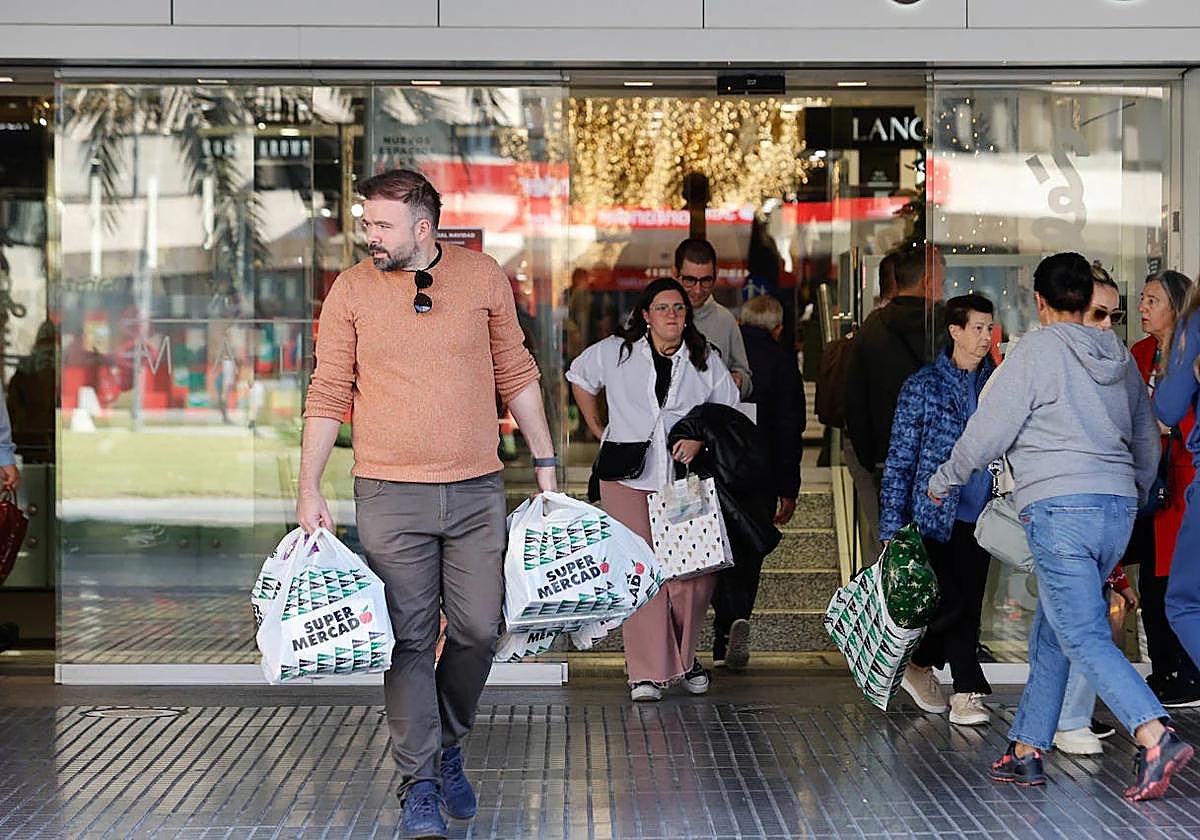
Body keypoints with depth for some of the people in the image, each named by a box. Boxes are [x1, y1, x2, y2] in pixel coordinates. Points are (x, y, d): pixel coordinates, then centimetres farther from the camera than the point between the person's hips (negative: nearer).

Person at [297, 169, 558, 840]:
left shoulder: (484, 276, 3)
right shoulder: (352, 289, 0)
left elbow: (516, 375, 11)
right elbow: (328, 396, 2)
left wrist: (546, 464, 11)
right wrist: (310, 490, -3)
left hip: (477, 489, 1)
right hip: (391, 494, -1)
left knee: (478, 630, 4)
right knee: (410, 639, 0)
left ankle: (449, 744, 29)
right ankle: (420, 785, 10)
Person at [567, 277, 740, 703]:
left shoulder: (707, 362, 7)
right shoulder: (615, 353, 4)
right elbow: (580, 378, 23)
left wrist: (700, 438, -8)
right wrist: (597, 428, 17)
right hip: (628, 478, -1)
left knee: (695, 574, -3)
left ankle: (684, 656, 20)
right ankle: (647, 671, 0)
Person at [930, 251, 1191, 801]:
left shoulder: (1037, 350, -3)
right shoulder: (1121, 357, 17)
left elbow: (989, 430, -4)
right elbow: (1147, 441, 24)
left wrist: (944, 480, 11)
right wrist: (1133, 497, 40)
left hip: (1060, 506, -7)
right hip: (1118, 507, 7)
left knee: (1084, 638, -10)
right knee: (1051, 633, 16)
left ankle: (1155, 736, -26)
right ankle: (1026, 750, 19)